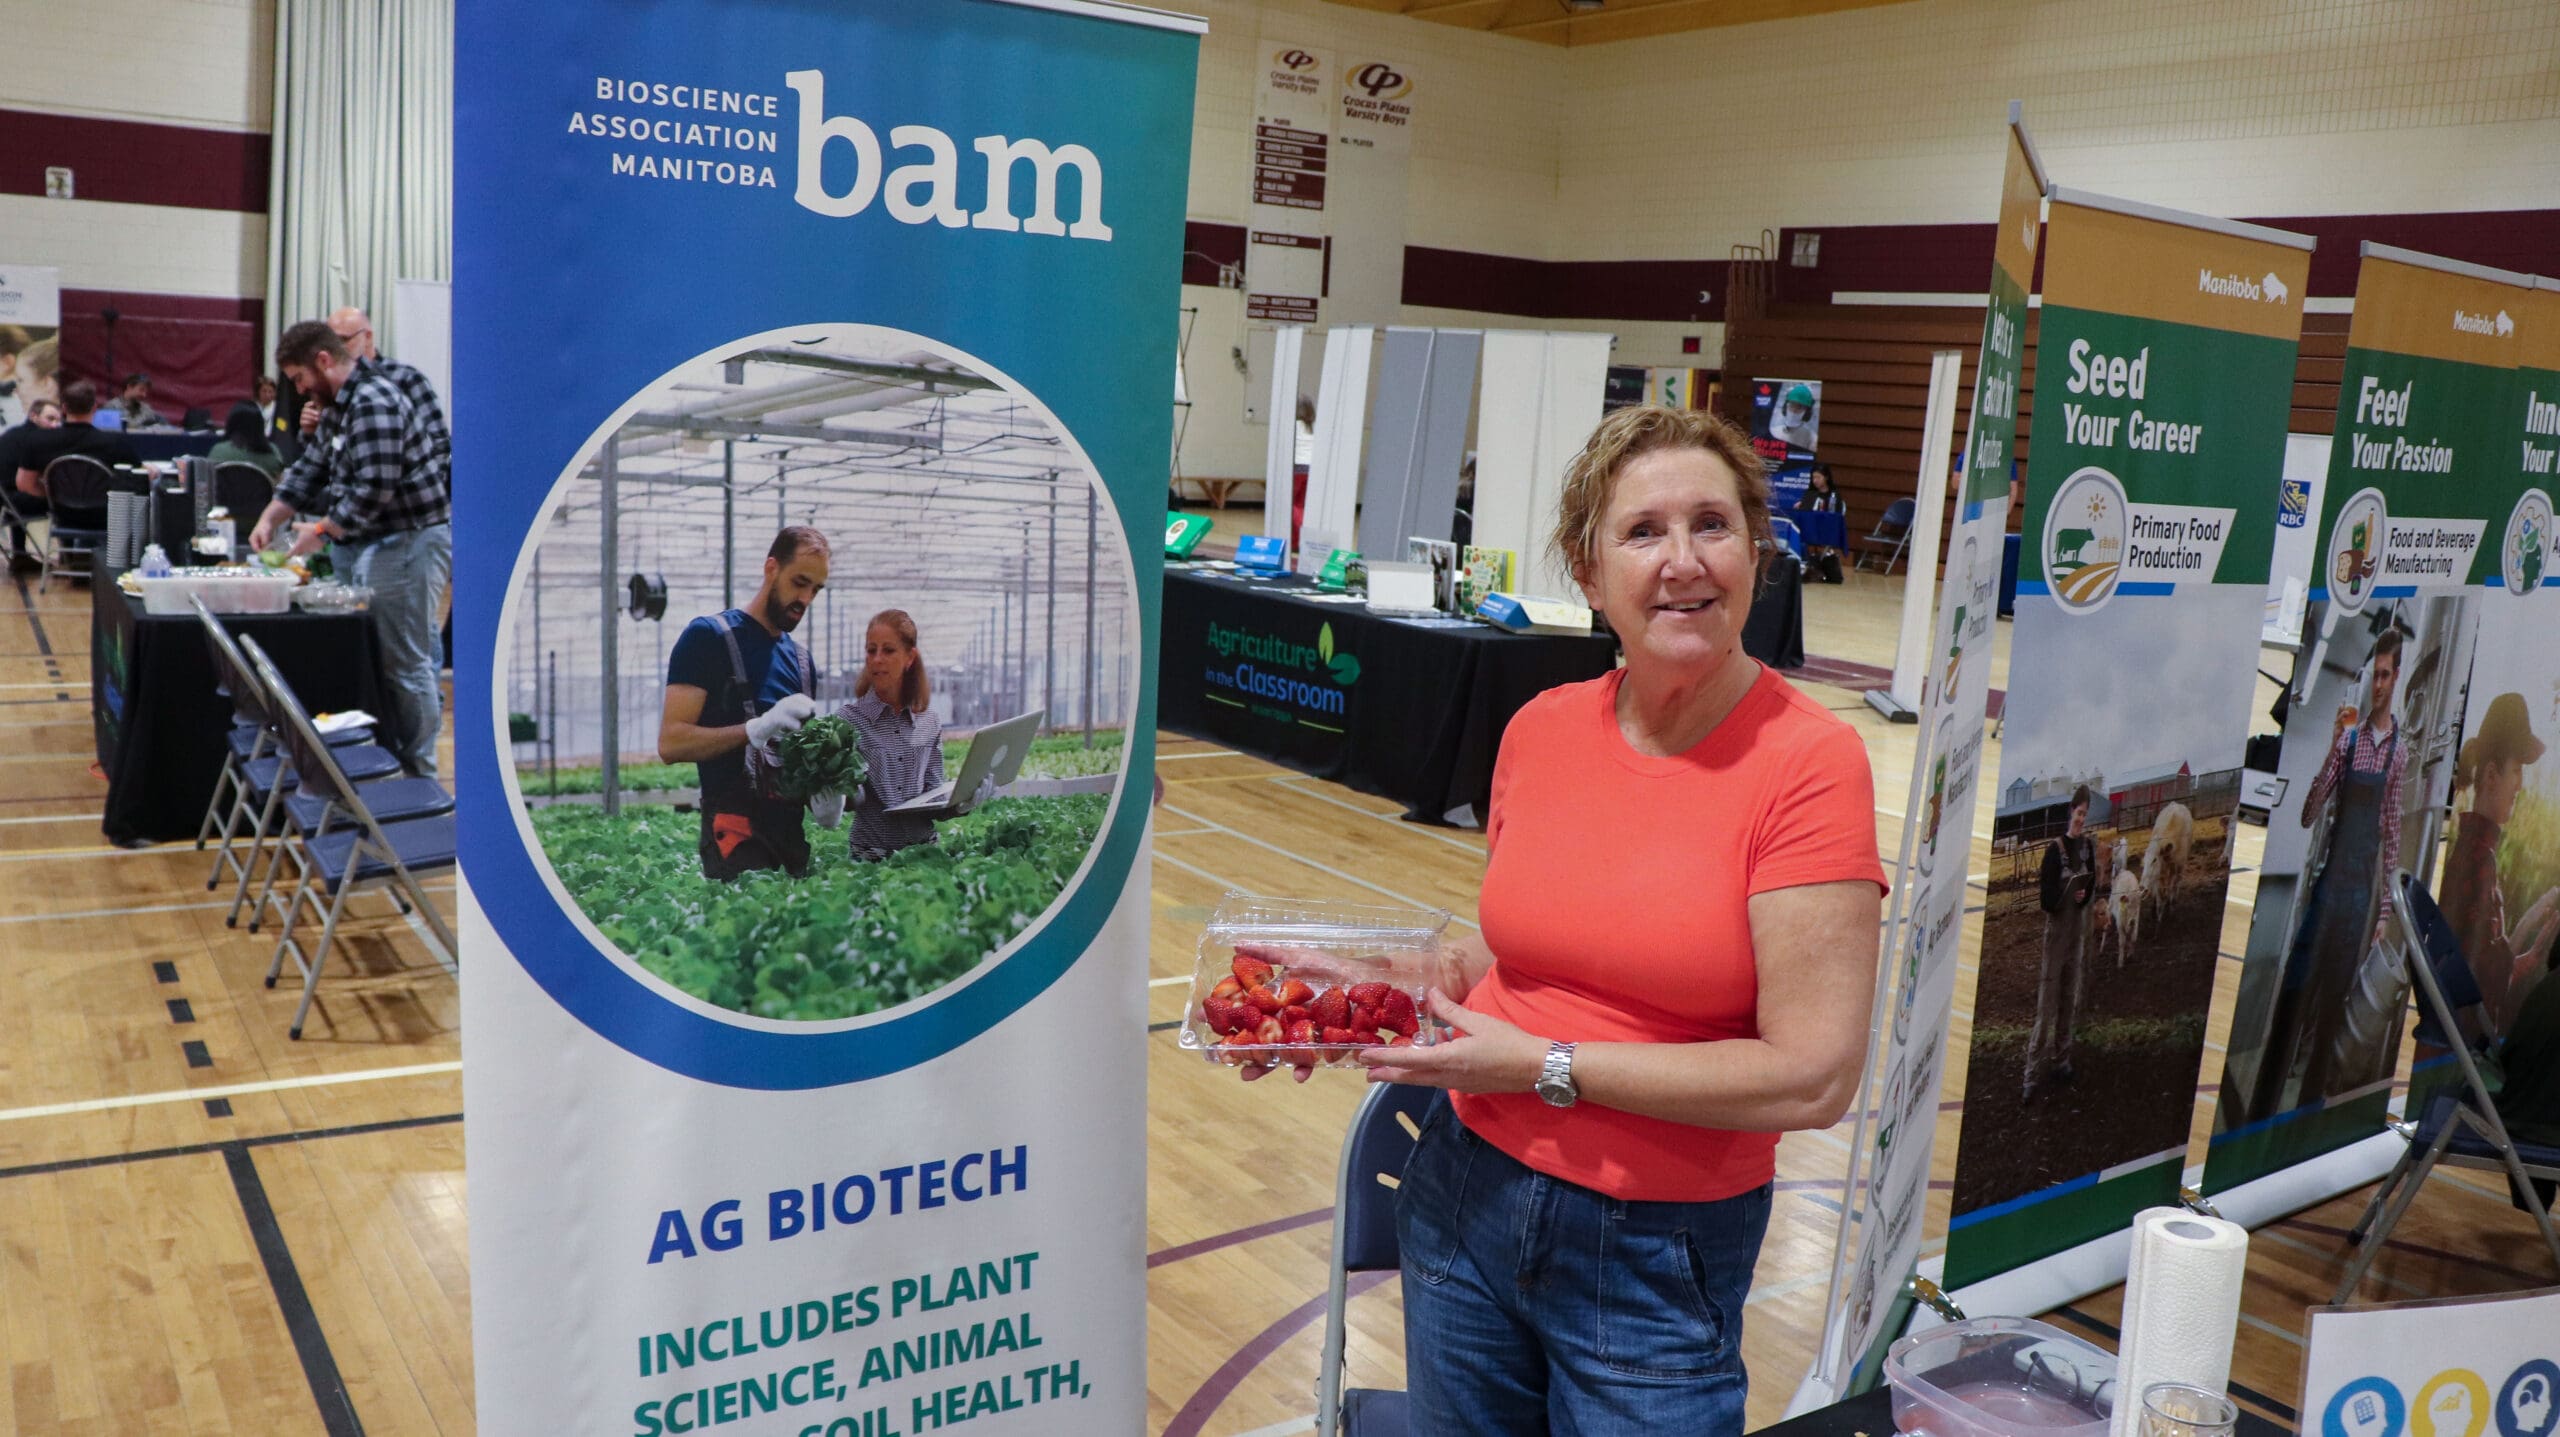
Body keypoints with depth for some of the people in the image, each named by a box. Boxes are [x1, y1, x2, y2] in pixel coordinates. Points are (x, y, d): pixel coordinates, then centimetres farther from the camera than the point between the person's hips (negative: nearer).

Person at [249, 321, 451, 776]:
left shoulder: (374, 404, -18)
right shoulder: (342, 405, 17)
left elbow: (374, 491, -24)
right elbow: (311, 467, 21)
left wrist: (322, 531, -16)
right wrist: (269, 518, 11)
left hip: (411, 541, -11)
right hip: (374, 543, 11)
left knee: (405, 663, -6)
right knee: (373, 657, 13)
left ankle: (418, 774, 1)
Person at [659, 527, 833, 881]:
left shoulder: (801, 660, 17)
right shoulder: (708, 636, -3)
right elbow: (671, 743, -12)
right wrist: (757, 728, -24)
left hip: (791, 832, 7)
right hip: (735, 834, -7)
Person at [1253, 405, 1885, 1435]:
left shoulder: (1808, 763, -16)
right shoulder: (1539, 731, -2)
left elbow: (1812, 1077, -20)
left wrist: (1550, 1065, -19)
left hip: (1655, 1254, -4)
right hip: (1466, 1203, 5)